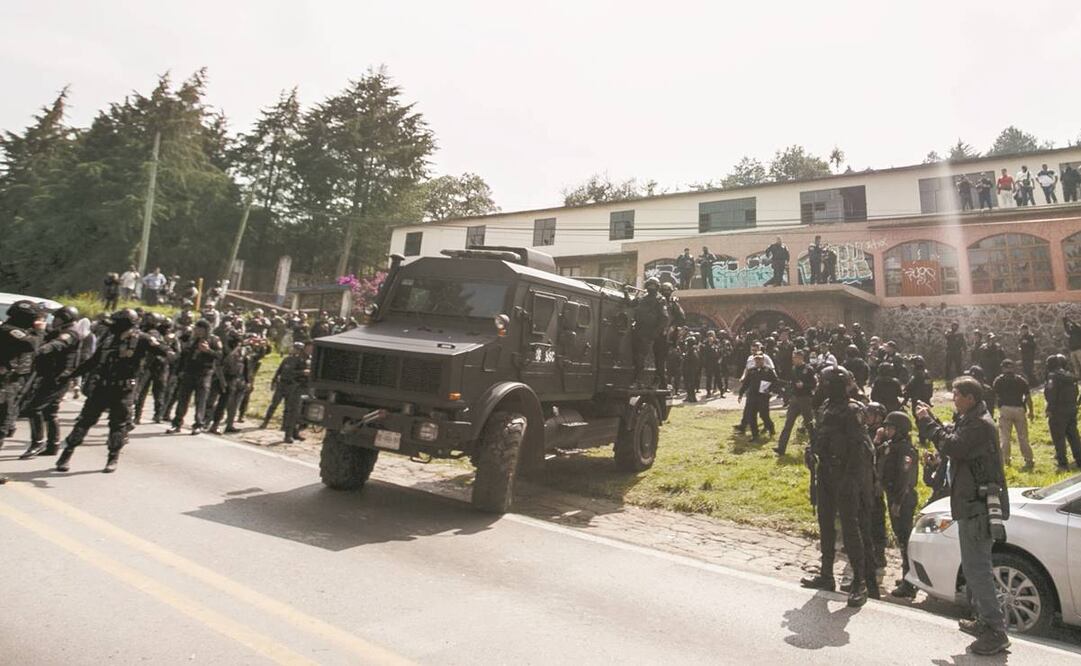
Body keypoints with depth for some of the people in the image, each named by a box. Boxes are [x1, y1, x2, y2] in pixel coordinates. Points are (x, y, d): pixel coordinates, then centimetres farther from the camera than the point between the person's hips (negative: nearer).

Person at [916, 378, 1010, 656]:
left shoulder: (980, 425, -19)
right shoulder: (968, 420, 14)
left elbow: (952, 447, -28)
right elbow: (951, 440, 17)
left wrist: (929, 423, -17)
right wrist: (930, 420, 5)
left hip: (978, 507, -11)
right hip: (971, 504, 11)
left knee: (976, 568, -8)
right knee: (975, 565, 20)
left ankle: (996, 633, -1)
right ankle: (985, 620, 32)